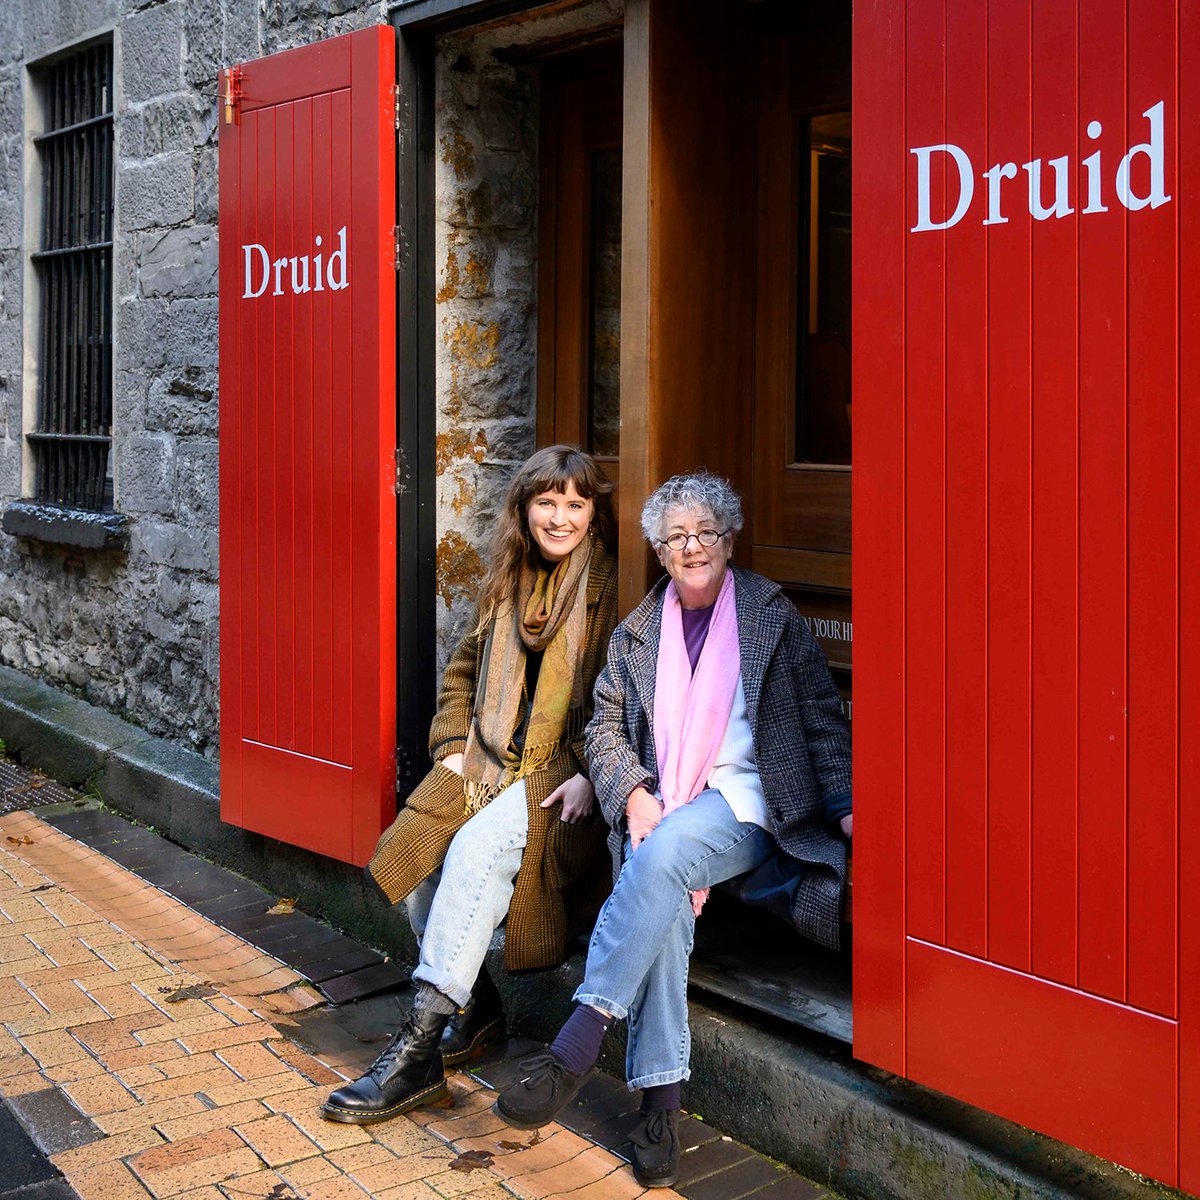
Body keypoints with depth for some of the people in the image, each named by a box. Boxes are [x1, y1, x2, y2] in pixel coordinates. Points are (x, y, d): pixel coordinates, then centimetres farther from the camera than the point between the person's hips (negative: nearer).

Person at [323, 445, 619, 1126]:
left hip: (570, 772, -6)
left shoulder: (613, 589, -4)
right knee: (416, 849, -19)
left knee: (478, 845, -31)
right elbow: (463, 672, 24)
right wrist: (452, 747, 9)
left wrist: (592, 777, -19)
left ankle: (419, 1052, -27)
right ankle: (477, 1006, 0)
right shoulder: (511, 582, 16)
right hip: (493, 762, 7)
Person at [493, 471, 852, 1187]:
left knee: (661, 856, -34)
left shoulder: (770, 612, 7)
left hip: (745, 806, -2)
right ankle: (661, 1101, -32)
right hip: (661, 813, 3)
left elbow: (823, 717, 6)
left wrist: (845, 806, -7)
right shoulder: (638, 631, 15)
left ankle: (576, 1046, -39)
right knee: (664, 896, -32)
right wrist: (633, 796, -7)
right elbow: (605, 729, 12)